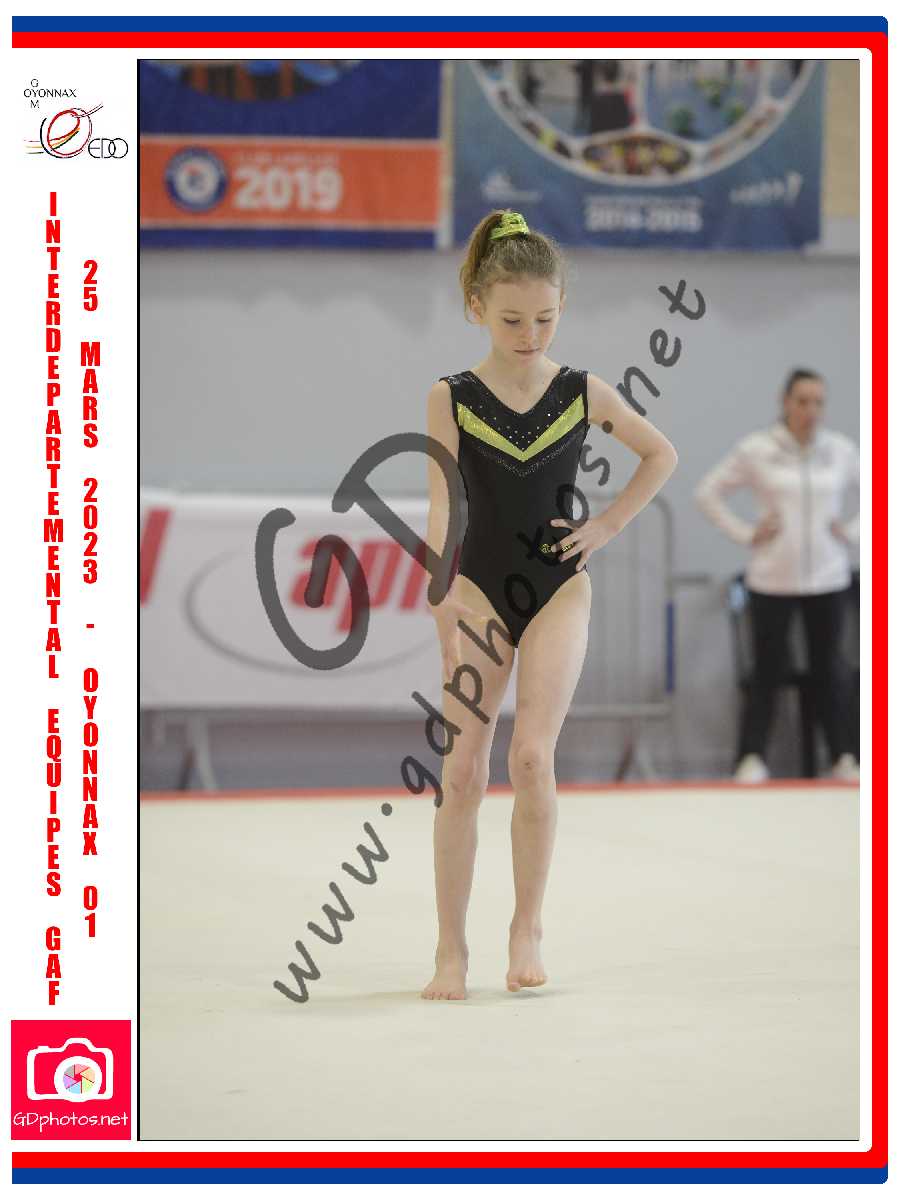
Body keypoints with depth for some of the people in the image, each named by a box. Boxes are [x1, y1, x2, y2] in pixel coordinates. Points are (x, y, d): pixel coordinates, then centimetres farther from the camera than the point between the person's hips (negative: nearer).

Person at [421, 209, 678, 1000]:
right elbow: (441, 507, -12)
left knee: (532, 756, -15)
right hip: (481, 588, 0)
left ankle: (528, 926, 3)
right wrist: (446, 606, -22)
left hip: (559, 587, 0)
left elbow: (662, 455, 16)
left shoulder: (584, 394, 1)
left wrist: (611, 525, 5)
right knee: (463, 769, -2)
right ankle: (452, 950, 6)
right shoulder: (452, 399, -4)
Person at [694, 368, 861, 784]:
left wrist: (853, 531, 3)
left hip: (827, 578, 2)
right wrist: (745, 533, -3)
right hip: (772, 578, -1)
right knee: (767, 669, 3)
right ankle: (751, 759, 8)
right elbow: (707, 491, 2)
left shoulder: (841, 450, 2)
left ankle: (843, 758, 12)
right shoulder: (756, 450, -4)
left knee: (829, 668, 6)